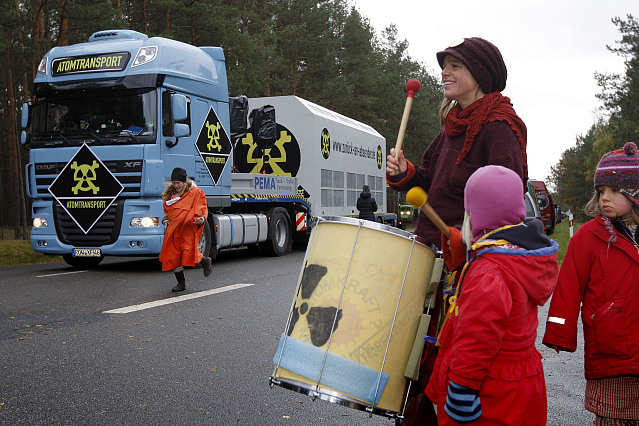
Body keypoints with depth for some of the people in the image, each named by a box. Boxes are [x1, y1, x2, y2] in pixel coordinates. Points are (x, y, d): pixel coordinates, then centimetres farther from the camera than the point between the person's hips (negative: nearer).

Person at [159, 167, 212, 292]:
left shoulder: (196, 192, 0)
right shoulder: (170, 194, 16)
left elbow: (203, 209, 1)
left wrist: (201, 219, -18)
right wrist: (166, 219, 9)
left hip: (189, 228, -5)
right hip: (174, 229, 5)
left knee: (189, 252, -19)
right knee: (173, 256, 2)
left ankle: (205, 261, 16)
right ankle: (181, 283, 15)